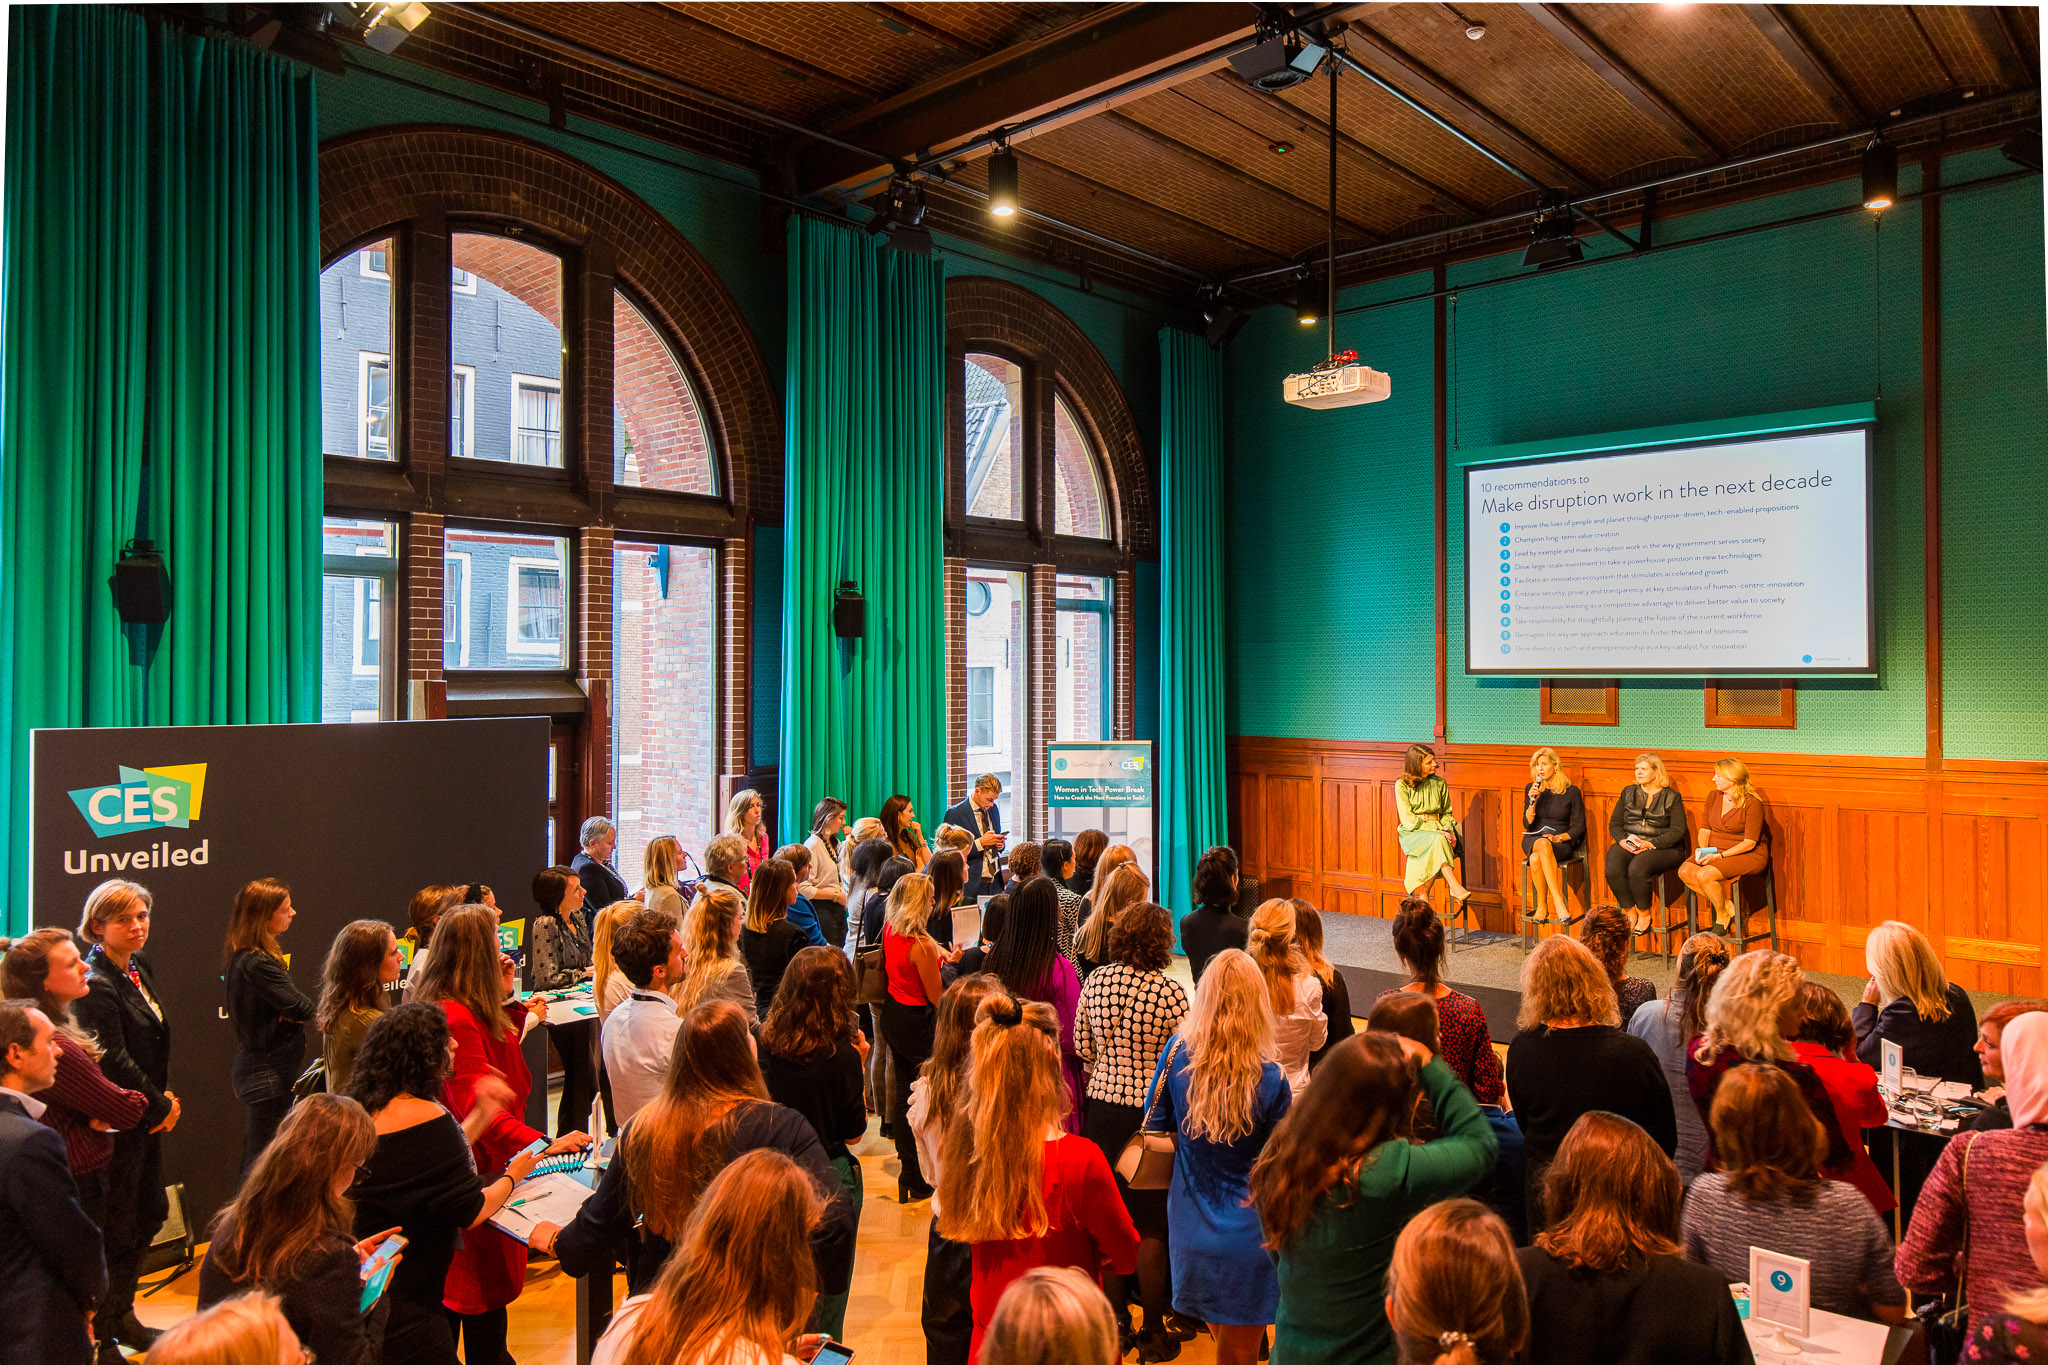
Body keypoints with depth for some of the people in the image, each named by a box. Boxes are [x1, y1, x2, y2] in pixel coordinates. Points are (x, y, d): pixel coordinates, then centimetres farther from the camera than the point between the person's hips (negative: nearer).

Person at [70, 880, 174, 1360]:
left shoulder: (139, 968, 7)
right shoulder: (95, 984, -20)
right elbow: (114, 1063, -21)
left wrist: (165, 1097, 5)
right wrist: (161, 1107, -11)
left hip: (146, 1118, 9)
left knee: (150, 1212, 18)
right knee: (116, 1225, 3)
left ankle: (120, 1314, 33)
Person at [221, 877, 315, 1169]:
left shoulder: (242, 956, 9)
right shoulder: (258, 964, -23)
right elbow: (303, 1008, -23)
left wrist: (289, 1011, -10)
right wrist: (294, 1012, -4)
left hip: (252, 1066, 10)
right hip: (270, 1073, -10)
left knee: (252, 1161, 18)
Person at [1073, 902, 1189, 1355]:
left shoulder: (1094, 981, -2)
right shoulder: (1170, 992, -16)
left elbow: (1082, 1049, 6)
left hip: (1102, 1106, 4)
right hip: (1151, 1113, -4)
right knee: (1152, 1223, 9)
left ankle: (1117, 1314, 26)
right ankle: (1153, 1324, 21)